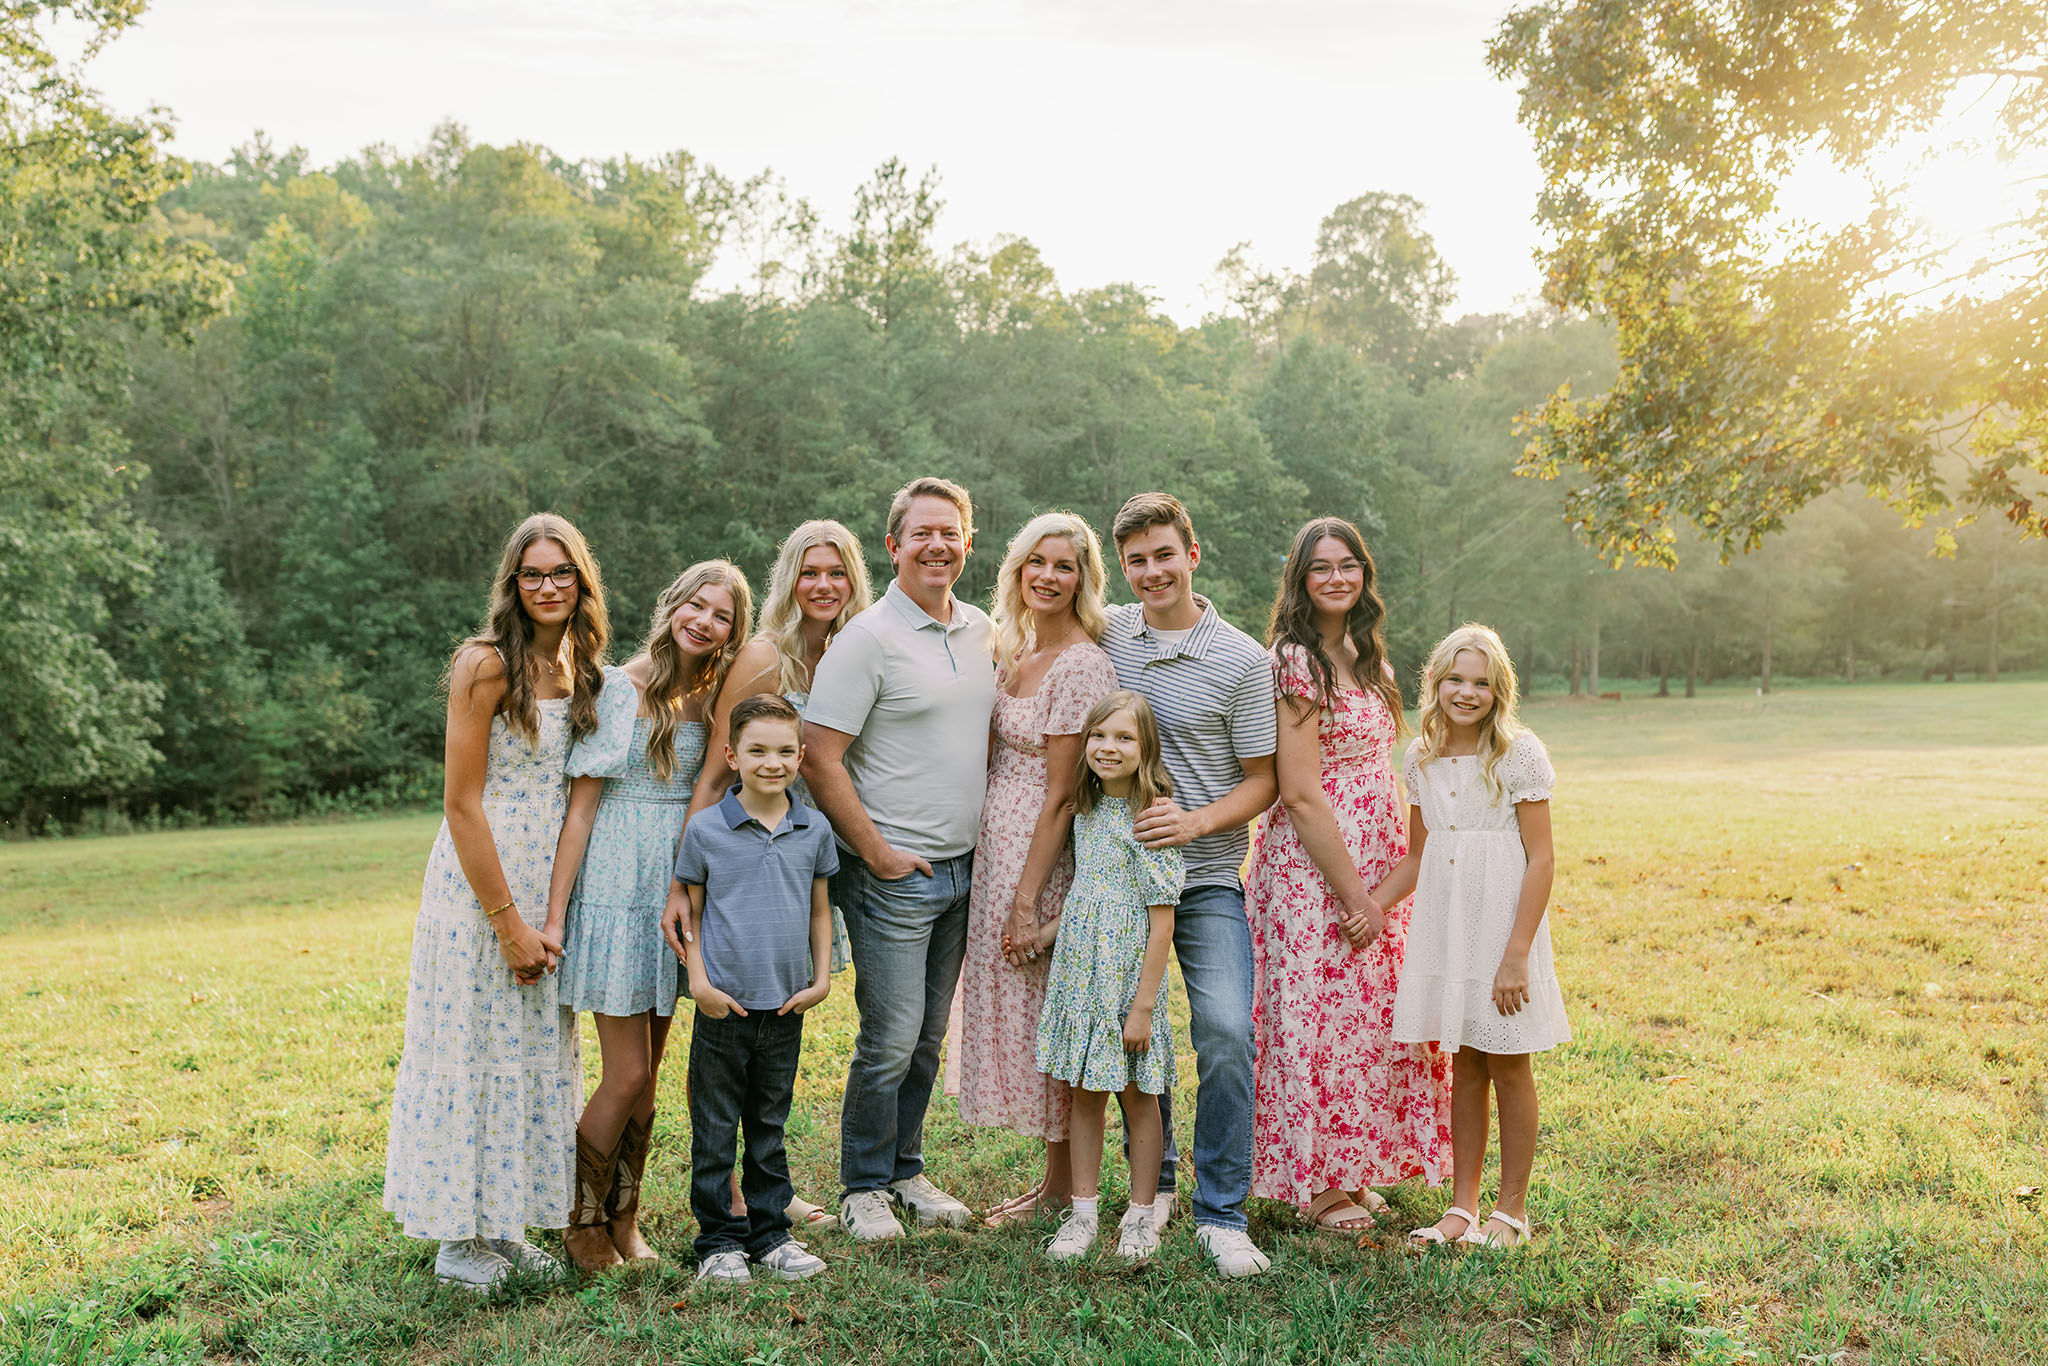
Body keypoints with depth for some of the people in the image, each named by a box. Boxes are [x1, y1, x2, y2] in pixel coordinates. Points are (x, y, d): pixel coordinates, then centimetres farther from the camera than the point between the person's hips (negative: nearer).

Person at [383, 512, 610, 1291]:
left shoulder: (580, 668, 8)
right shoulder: (486, 664, -13)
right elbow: (461, 804, -15)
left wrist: (553, 917, 3)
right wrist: (508, 921, -15)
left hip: (551, 881, 7)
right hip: (481, 877, -7)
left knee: (537, 1051, 13)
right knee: (473, 1045, 2)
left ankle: (506, 1226, 27)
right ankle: (461, 1238, 17)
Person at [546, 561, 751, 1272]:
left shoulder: (711, 696, 8)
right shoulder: (621, 689, -11)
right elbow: (581, 804, -12)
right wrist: (554, 913, -15)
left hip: (676, 890, 6)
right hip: (616, 890, -6)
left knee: (648, 1073, 12)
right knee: (627, 1073, -4)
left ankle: (623, 1220, 26)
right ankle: (583, 1223, 16)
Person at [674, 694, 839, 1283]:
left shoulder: (814, 829, 3)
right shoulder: (705, 830, -5)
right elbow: (689, 912, 2)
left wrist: (822, 977, 5)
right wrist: (699, 980, -7)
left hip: (787, 1006, 3)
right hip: (724, 1006, -2)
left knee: (770, 1127, 14)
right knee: (715, 1130, 6)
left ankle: (770, 1233, 26)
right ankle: (718, 1240, 19)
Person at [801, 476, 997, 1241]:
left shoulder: (982, 633, 10)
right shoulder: (868, 638, -11)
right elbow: (818, 757, -15)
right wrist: (877, 853, -14)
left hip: (960, 869, 6)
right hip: (893, 874, -6)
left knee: (929, 1036, 14)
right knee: (891, 1037, -3)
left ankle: (905, 1170, 28)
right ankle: (864, 1187, 15)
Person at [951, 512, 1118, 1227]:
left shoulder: (1080, 666, -16)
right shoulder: (1016, 653, 12)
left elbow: (1062, 795, -18)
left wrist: (1026, 900, -18)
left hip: (1043, 856, -9)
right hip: (995, 845, 9)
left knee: (1043, 1014, 2)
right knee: (1012, 1008, 14)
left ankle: (1063, 1187, 18)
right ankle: (1055, 1178, 27)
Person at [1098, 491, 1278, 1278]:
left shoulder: (1242, 661, -5)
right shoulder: (1105, 637, 5)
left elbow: (1262, 780, -1)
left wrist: (1195, 821, -18)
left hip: (1206, 876, -3)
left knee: (1226, 1032, -14)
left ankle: (1221, 1214, -2)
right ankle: (1152, 1184, 29)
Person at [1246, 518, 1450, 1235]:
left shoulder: (1363, 655, 12)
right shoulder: (1294, 660, -15)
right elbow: (1301, 795, -18)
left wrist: (1379, 890, 12)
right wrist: (1354, 896, -17)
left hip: (1371, 864, 8)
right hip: (1313, 866, -8)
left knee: (1370, 1013, 14)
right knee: (1320, 1015, 1)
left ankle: (1351, 1168, 30)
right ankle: (1318, 1184, 17)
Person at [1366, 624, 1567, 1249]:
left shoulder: (1521, 754, -9)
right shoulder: (1422, 758, 6)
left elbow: (1541, 859, -11)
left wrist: (1517, 954, -16)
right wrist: (1369, 905, 0)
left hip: (1503, 922, -4)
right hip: (1444, 926, 4)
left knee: (1508, 1065, 6)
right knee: (1463, 1064, 12)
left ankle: (1512, 1208, 20)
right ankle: (1463, 1206, 22)